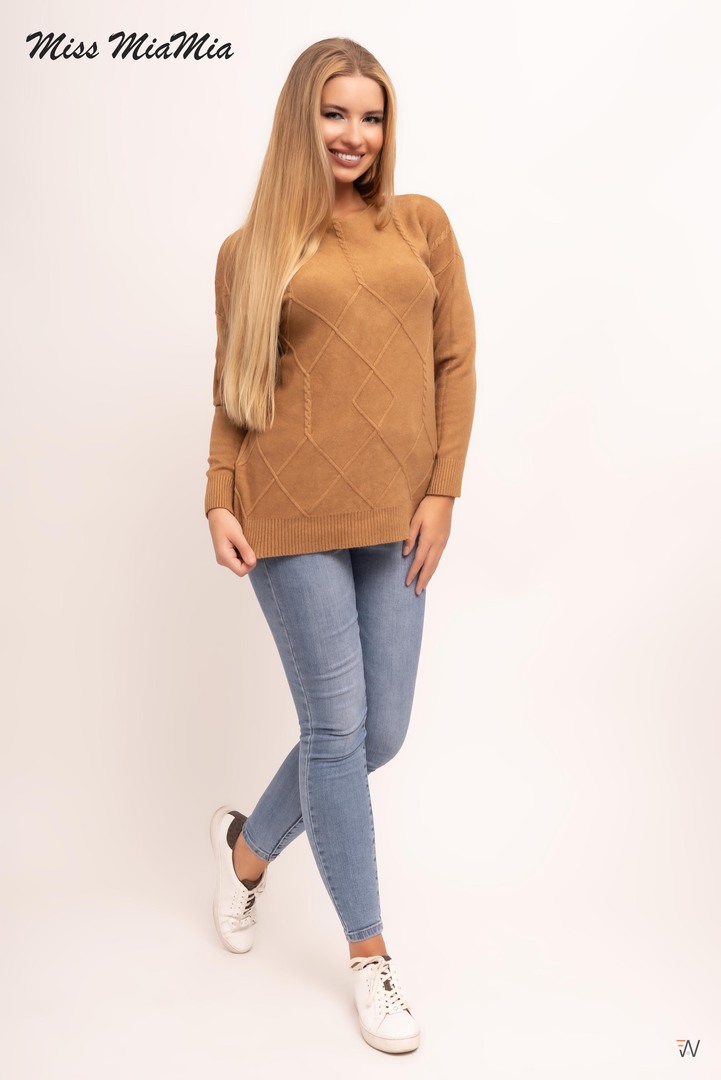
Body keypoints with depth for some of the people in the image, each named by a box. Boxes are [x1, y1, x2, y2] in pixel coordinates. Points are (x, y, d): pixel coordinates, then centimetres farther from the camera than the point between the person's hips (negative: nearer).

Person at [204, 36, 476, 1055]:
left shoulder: (422, 224, 11)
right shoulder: (251, 250, 7)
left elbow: (455, 362, 8)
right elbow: (231, 391, 9)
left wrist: (441, 491, 0)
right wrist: (220, 502, -3)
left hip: (395, 514, 3)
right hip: (292, 510, -3)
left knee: (381, 732, 6)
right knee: (336, 725, -1)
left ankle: (248, 842, 36)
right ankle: (370, 953, 19)